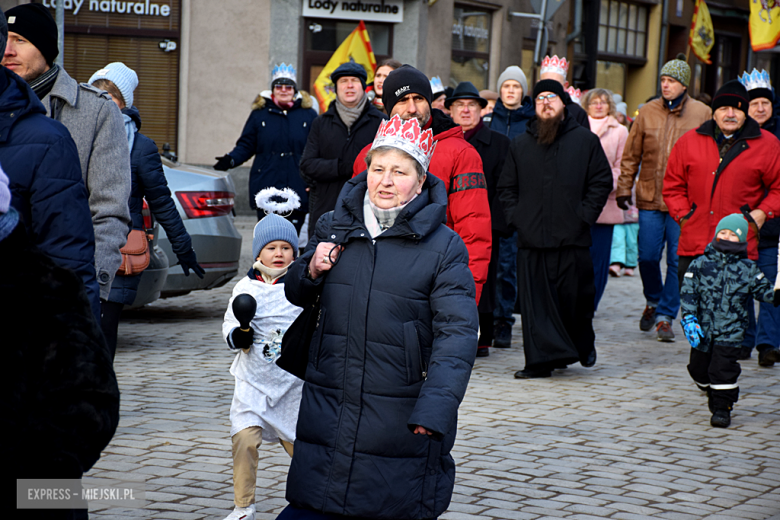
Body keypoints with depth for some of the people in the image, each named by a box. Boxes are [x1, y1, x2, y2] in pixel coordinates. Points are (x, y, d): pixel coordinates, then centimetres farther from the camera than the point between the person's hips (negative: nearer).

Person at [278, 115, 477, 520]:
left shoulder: (444, 247, -6)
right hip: (328, 408, 4)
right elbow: (296, 296, 22)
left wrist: (435, 407, -26)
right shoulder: (333, 228, 7)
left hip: (402, 422, -3)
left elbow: (457, 333, -13)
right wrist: (311, 271, -2)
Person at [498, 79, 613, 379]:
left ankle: (583, 346, 29)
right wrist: (515, 216, 1)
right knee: (535, 300, -3)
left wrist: (585, 215, -5)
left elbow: (602, 181, 5)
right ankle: (541, 360, 0)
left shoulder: (585, 140, 7)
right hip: (531, 237, 2)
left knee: (576, 297, 4)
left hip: (573, 238, -2)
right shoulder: (520, 145, 14)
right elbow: (506, 187, 16)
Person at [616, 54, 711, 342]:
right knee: (648, 256, 3)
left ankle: (665, 315, 9)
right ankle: (653, 301, 30)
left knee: (678, 261, -2)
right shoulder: (647, 112, 6)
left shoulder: (702, 114, 2)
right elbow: (631, 154, 10)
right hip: (650, 199, 2)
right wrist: (624, 187, 5)